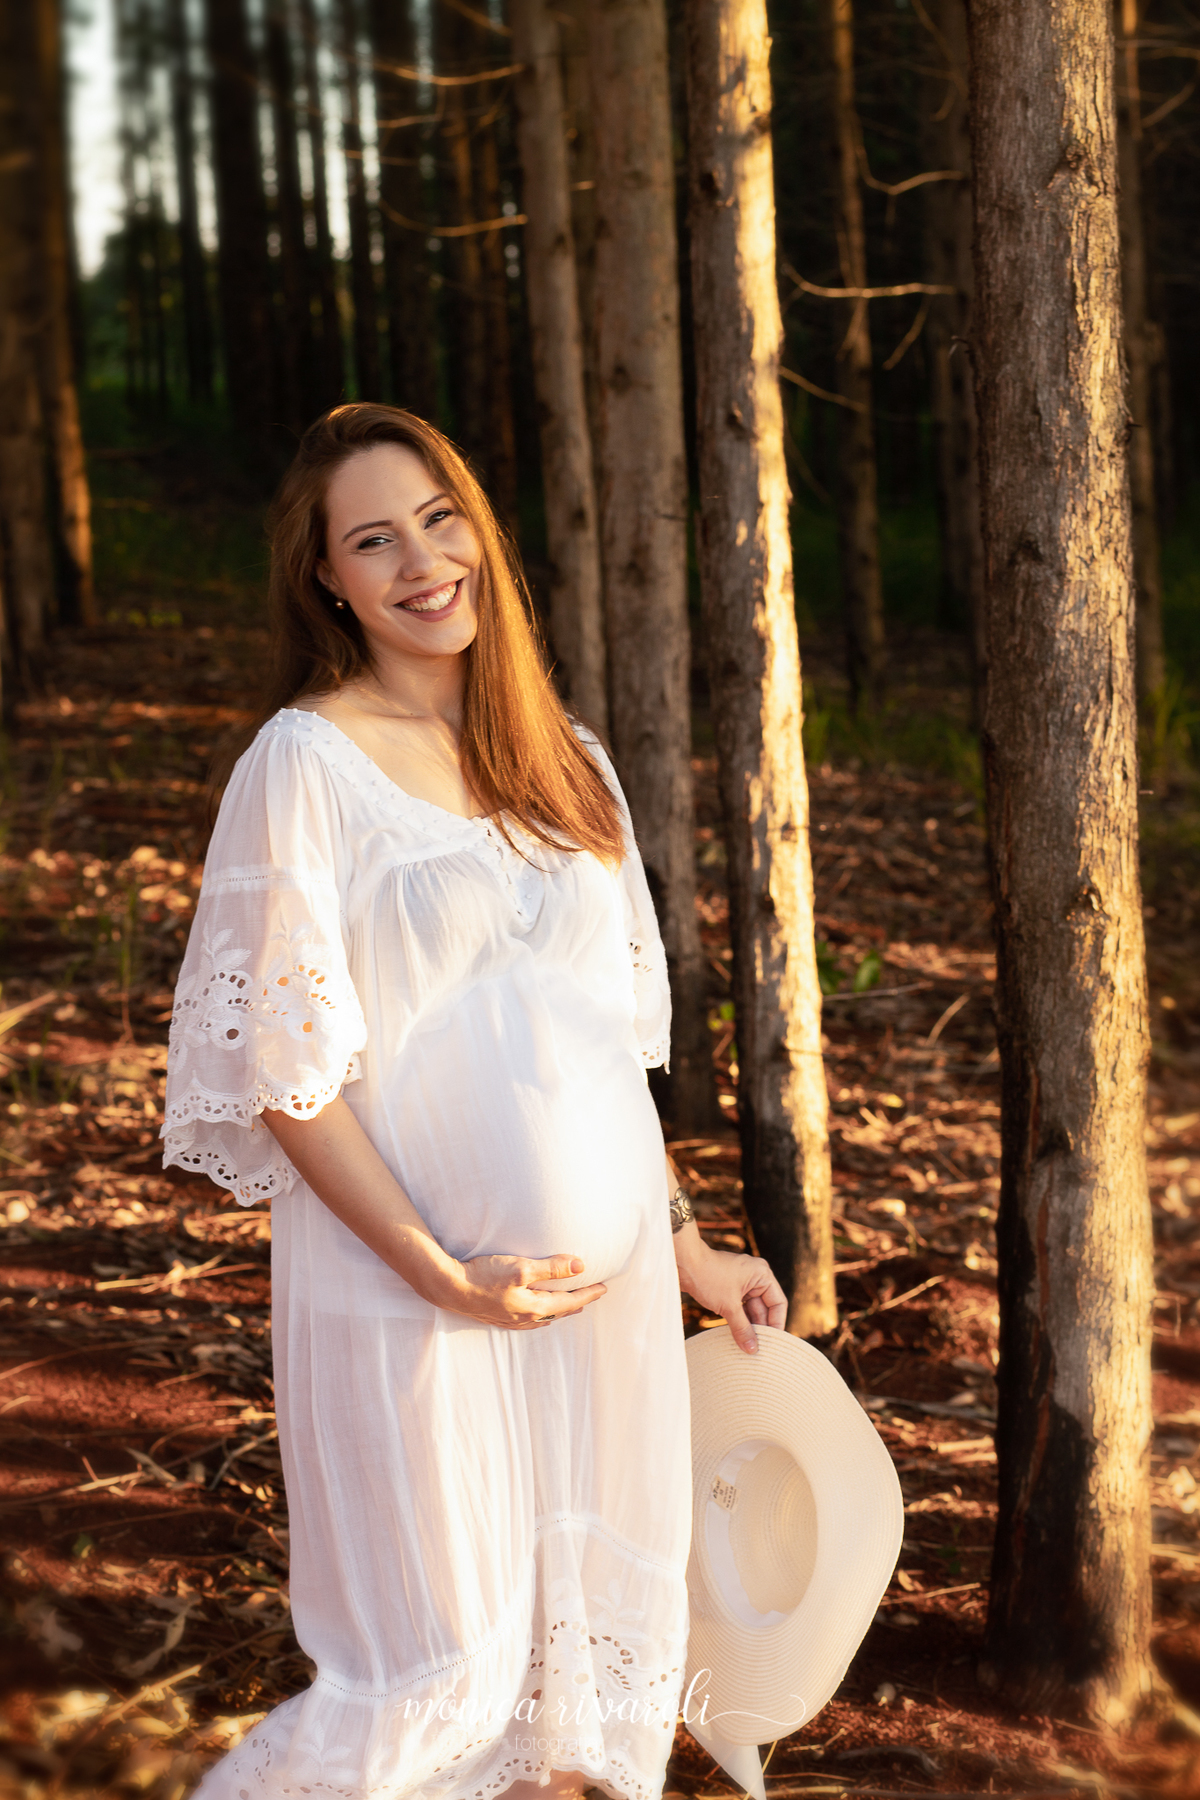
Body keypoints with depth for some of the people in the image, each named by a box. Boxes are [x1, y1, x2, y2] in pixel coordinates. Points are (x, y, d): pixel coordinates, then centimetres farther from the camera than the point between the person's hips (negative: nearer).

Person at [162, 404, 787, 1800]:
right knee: (441, 1672, 1)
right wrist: (442, 1274, -16)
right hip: (413, 1297, -6)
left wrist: (684, 1242, 15)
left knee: (598, 1634, 12)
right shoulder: (306, 762, -9)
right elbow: (282, 1071, -12)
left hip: (606, 1283, 6)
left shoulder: (566, 764, 9)